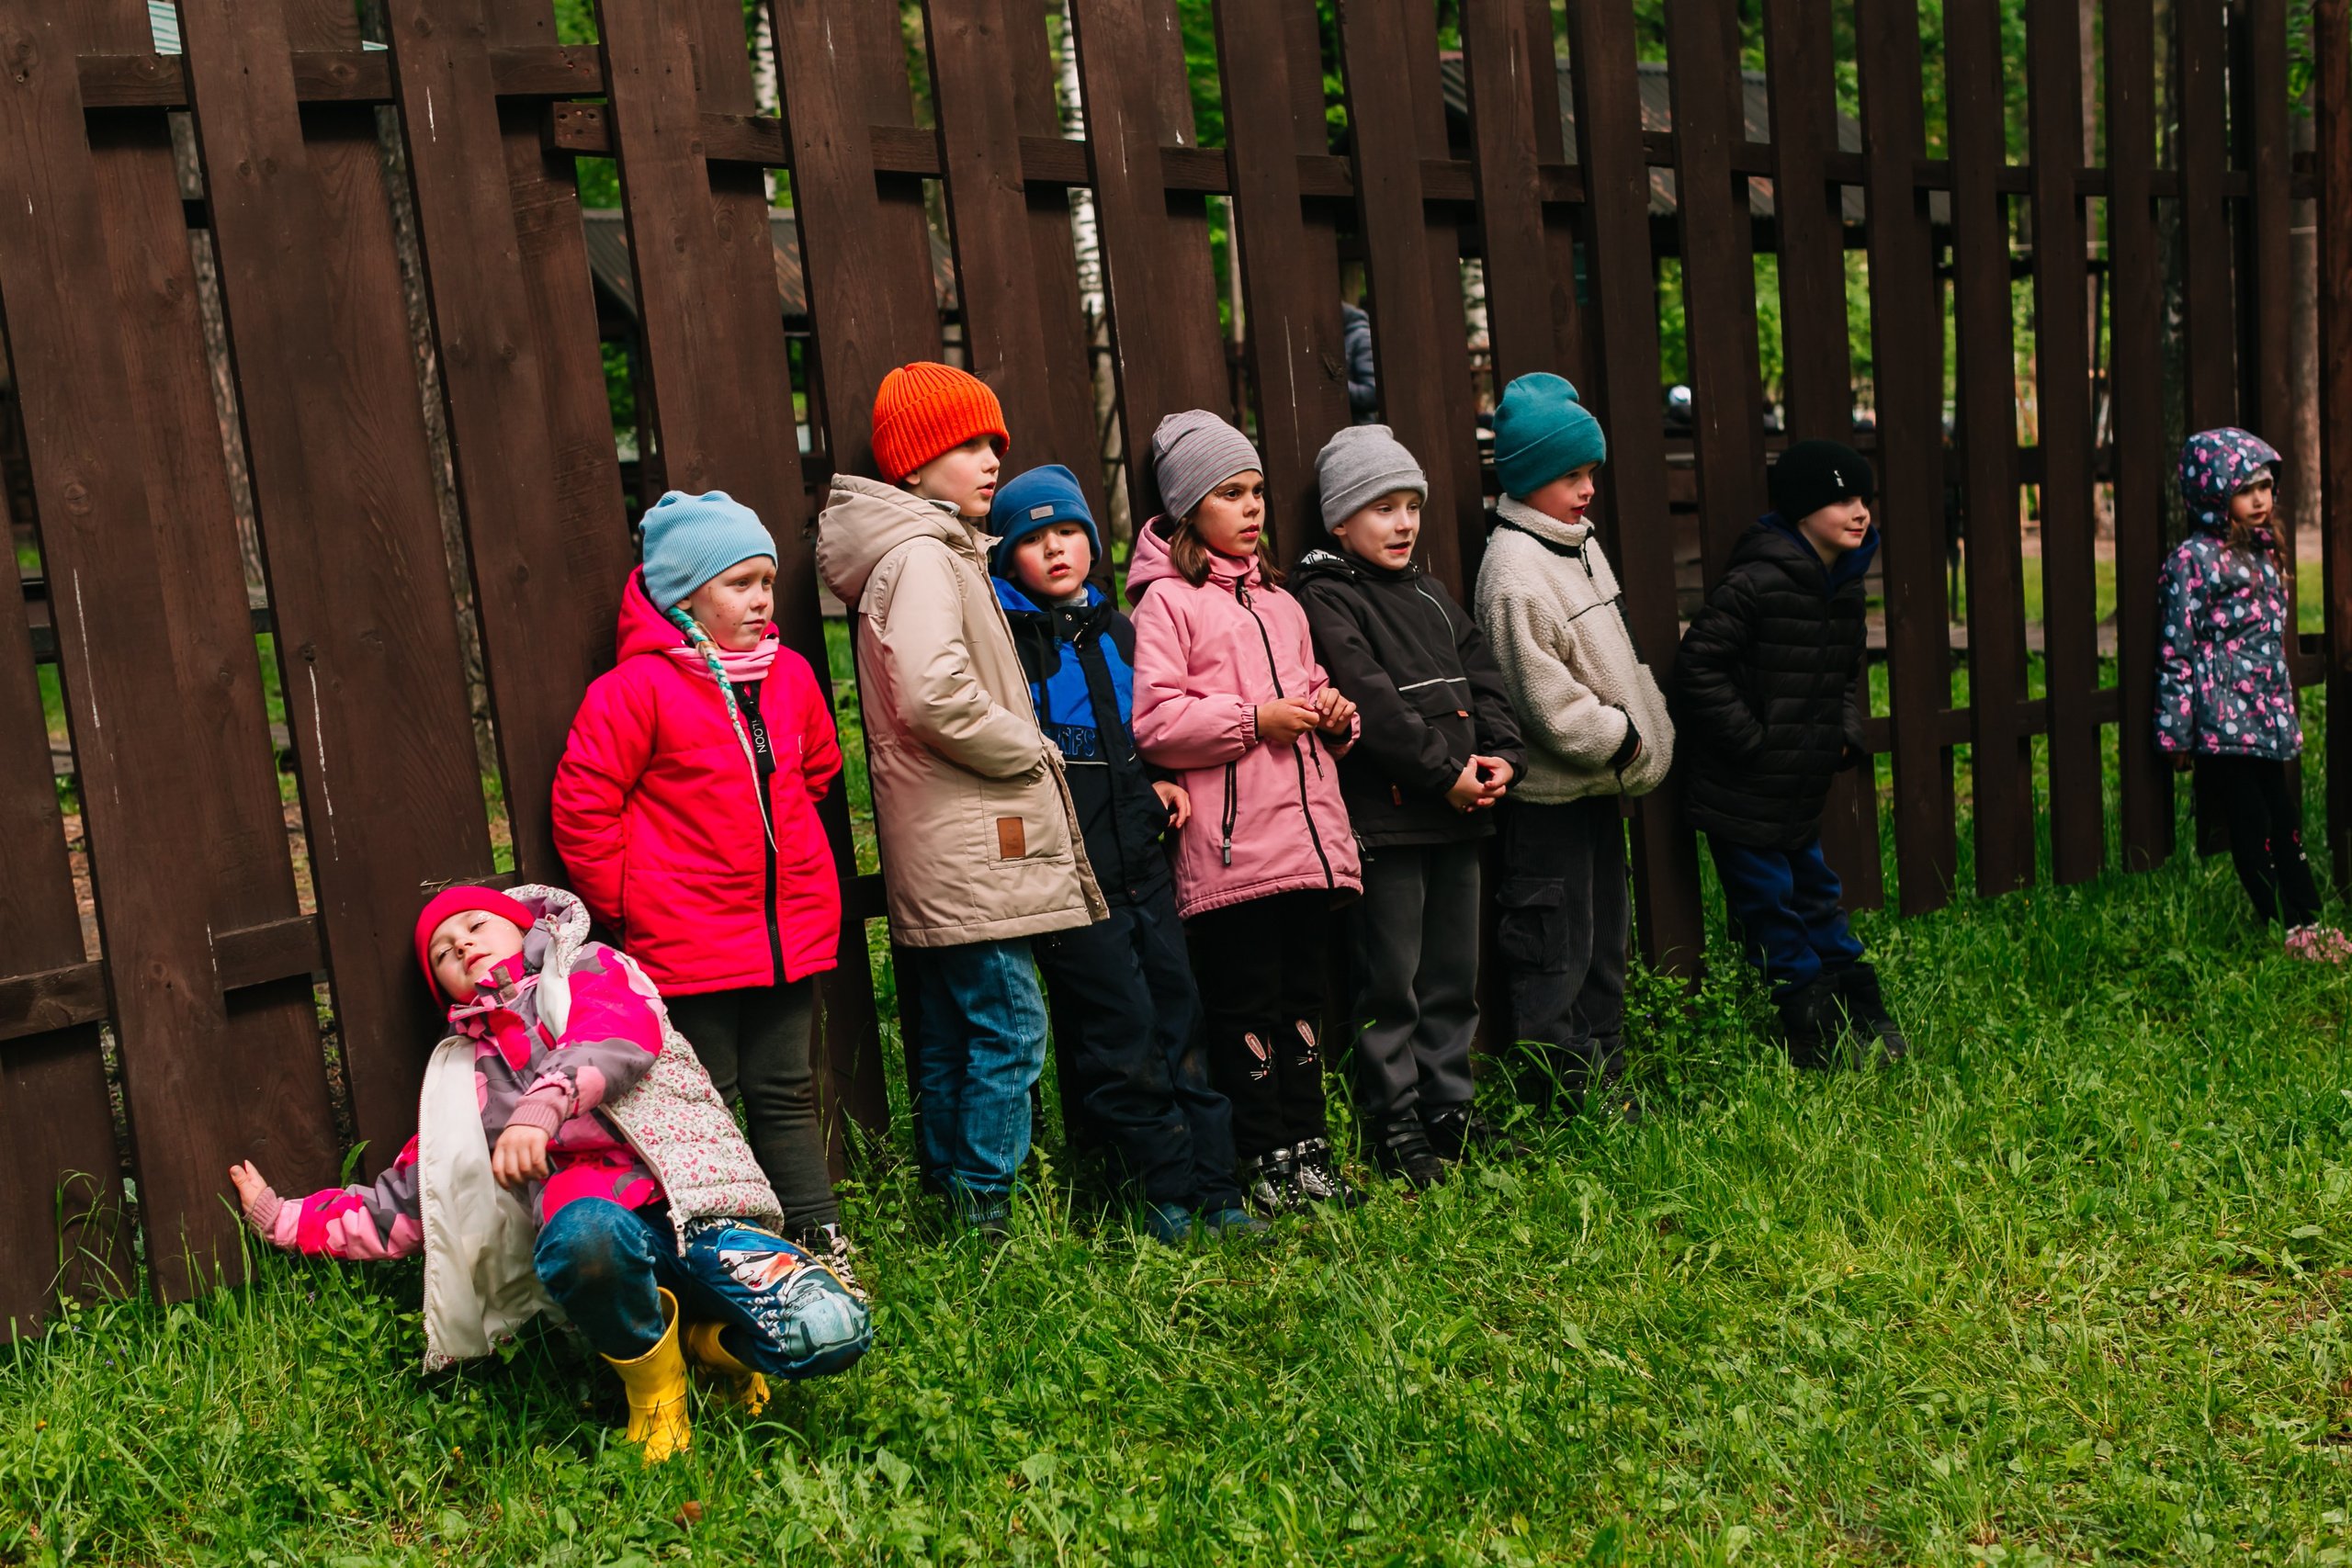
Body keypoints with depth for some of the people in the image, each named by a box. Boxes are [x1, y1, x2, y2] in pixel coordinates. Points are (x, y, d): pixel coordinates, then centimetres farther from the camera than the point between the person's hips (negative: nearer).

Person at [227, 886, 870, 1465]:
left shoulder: (592, 968, 19)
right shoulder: (466, 1080, 29)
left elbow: (620, 1034, -7)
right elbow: (400, 1210, 31)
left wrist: (545, 1100, -25)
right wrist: (280, 1218, 27)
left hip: (691, 1196, -2)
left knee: (829, 1335, -29)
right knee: (582, 1233, -41)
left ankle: (706, 1339, 5)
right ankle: (651, 1379, -11)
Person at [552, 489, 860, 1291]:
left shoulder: (791, 676, 6)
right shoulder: (637, 689, -13)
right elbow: (583, 804, -9)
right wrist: (624, 904, -4)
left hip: (791, 930, 6)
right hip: (688, 942, -5)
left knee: (786, 1093, 15)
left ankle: (822, 1243, 22)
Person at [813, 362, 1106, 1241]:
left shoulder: (936, 551, 19)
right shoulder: (921, 556, -14)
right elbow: (936, 698, -26)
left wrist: (1021, 750, 12)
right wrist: (1031, 750, -12)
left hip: (940, 855, 11)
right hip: (972, 848, -11)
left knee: (949, 1037, 14)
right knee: (1008, 1027, -7)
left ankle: (951, 1198, 22)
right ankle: (987, 1212, -2)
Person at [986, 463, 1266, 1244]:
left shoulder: (1115, 629, 15)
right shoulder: (1000, 634, -6)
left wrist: (1159, 779, 11)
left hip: (1142, 862, 7)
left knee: (1179, 1016, 9)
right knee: (1122, 1035, -3)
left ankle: (1214, 1191, 16)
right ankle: (1168, 1194, 10)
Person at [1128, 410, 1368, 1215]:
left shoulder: (1280, 602, 21)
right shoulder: (1167, 601, -3)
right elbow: (1153, 722, -12)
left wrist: (1335, 714, 9)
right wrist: (1252, 720, -16)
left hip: (1307, 834, 7)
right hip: (1229, 846, -7)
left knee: (1304, 995, 12)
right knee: (1246, 1004, -1)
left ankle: (1309, 1147, 20)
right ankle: (1266, 1160, 8)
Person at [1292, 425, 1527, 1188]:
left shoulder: (1430, 594, 18)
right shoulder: (1326, 598, -7)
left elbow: (1482, 675, 14)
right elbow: (1372, 702, -17)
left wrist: (1501, 755, -2)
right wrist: (1445, 773, -17)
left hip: (1458, 815, 8)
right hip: (1385, 818, -8)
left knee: (1455, 977, 14)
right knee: (1392, 982, -1)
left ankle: (1450, 1109, 25)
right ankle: (1395, 1126, 8)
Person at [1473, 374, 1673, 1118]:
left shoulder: (1579, 542, 10)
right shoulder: (1514, 574, -20)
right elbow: (1546, 699, -23)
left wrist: (1636, 736, 10)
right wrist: (1619, 739, -14)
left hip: (1599, 777, 10)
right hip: (1547, 794, -10)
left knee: (1605, 932, 17)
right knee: (1555, 949, 0)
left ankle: (1605, 1076, 28)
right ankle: (1564, 1096, 10)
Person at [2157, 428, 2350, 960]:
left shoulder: (2265, 552, 13)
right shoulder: (2195, 560, -11)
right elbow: (2177, 650, -12)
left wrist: (2284, 709, 23)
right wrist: (2176, 732, -13)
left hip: (2269, 715, 8)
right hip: (2223, 720, -8)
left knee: (2285, 819, 11)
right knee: (2252, 826, -3)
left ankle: (2309, 920, 17)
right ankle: (2285, 931, 4)